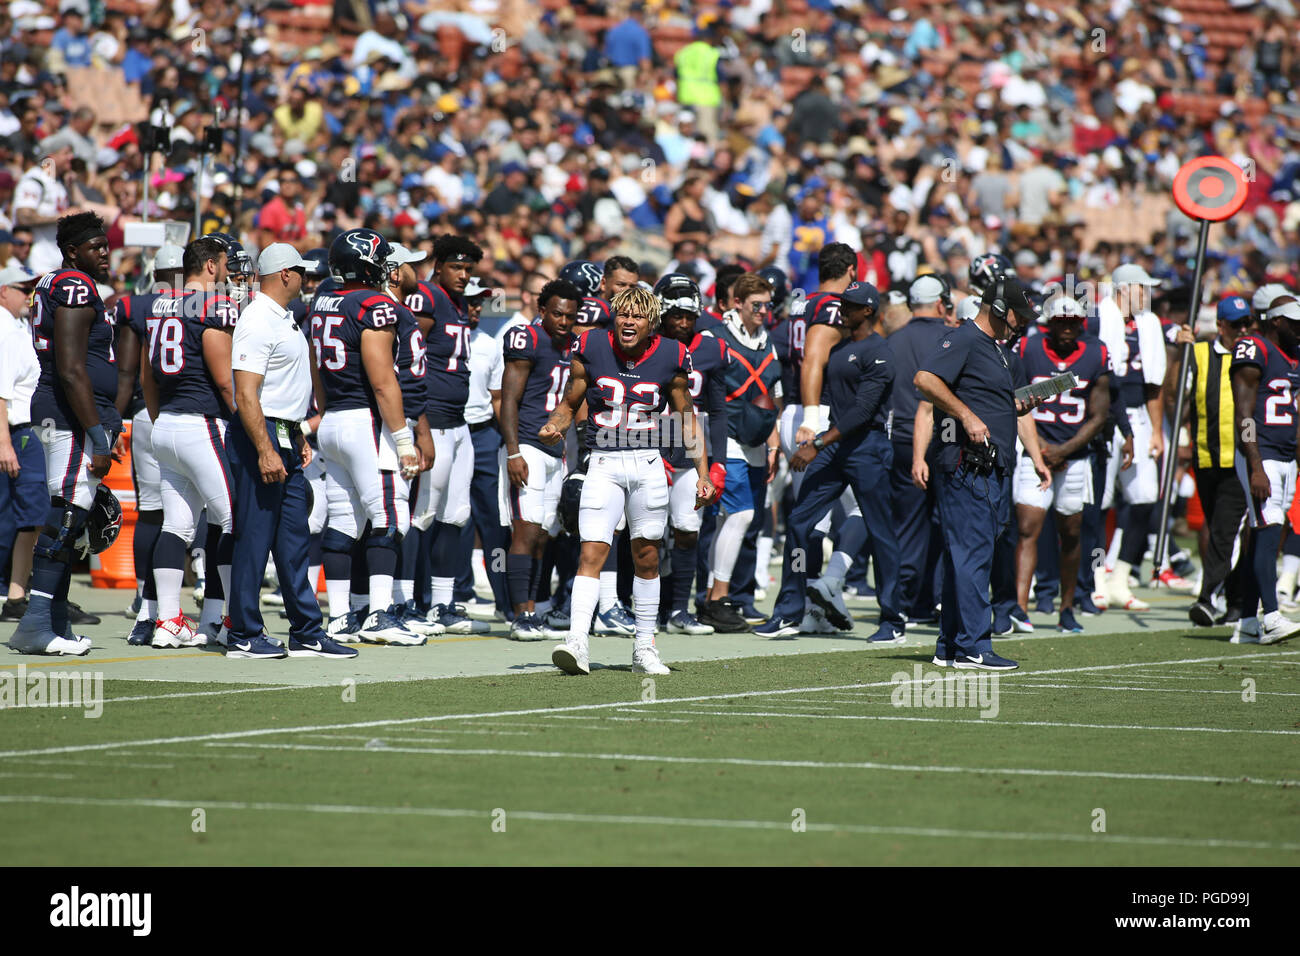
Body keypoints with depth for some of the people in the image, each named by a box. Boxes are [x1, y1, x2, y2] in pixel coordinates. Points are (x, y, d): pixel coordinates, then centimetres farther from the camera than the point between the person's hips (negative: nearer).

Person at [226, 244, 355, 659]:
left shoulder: (284, 320, 16)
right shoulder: (258, 322, -16)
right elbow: (246, 394, -21)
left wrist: (297, 436, 23)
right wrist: (265, 451, -25)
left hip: (285, 438, 10)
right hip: (260, 437, -10)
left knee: (293, 539, 11)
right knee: (255, 537, -5)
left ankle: (307, 633, 14)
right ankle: (244, 636, -1)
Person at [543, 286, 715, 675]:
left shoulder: (671, 358, 0)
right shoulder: (591, 350, -2)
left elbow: (687, 420, 9)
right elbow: (569, 404, 9)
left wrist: (703, 474, 5)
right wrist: (554, 427, -13)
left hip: (648, 465, 1)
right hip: (603, 464, -1)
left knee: (646, 557, 8)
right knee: (591, 554, -13)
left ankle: (644, 648, 17)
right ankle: (577, 642, -20)